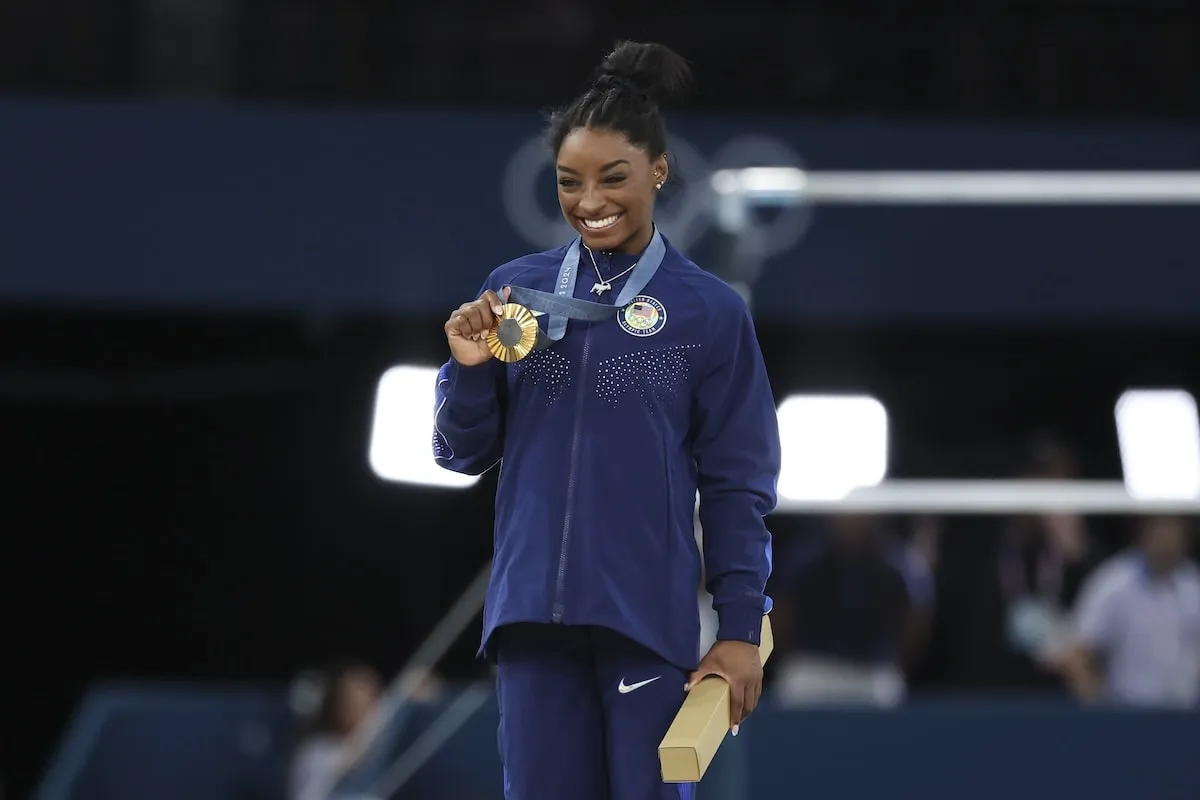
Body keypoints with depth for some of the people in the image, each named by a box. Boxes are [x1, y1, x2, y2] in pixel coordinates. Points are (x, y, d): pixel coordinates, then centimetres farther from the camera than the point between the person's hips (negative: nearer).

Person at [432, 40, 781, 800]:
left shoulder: (710, 310, -2)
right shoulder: (516, 290, 5)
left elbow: (738, 486, 0)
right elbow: (463, 454, 11)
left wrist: (741, 628, -4)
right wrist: (470, 370, -8)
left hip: (649, 619, -2)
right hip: (532, 612, 2)